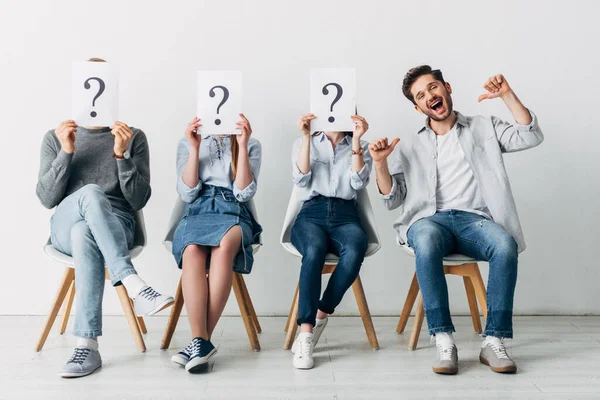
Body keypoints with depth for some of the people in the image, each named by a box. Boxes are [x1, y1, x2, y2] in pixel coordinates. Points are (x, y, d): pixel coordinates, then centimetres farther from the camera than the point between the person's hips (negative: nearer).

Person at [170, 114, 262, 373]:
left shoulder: (251, 145, 12)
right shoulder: (187, 143, 15)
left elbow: (244, 193, -1)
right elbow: (187, 194, 4)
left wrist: (242, 145, -6)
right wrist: (195, 148, -3)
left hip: (234, 213, -1)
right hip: (198, 212, 1)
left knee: (224, 246, -38)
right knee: (192, 250, -36)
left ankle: (201, 339, -35)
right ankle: (201, 340, -39)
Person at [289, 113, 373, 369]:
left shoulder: (361, 147, 20)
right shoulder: (303, 143, 20)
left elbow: (359, 182, 1)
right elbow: (302, 180, 1)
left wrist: (356, 139, -4)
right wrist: (306, 136, -3)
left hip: (345, 215, 1)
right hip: (311, 214, 0)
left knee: (354, 252, -36)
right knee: (314, 251, -37)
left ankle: (319, 317, -21)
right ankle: (306, 332, -37)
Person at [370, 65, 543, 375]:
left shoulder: (484, 129, 20)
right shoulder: (410, 147, 20)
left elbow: (530, 137, 4)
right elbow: (392, 200, 14)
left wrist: (507, 95, -2)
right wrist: (380, 163, -2)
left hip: (474, 219, 0)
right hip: (429, 220, 0)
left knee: (505, 245, -34)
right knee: (427, 243, -38)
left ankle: (493, 341, -27)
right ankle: (444, 340, -32)